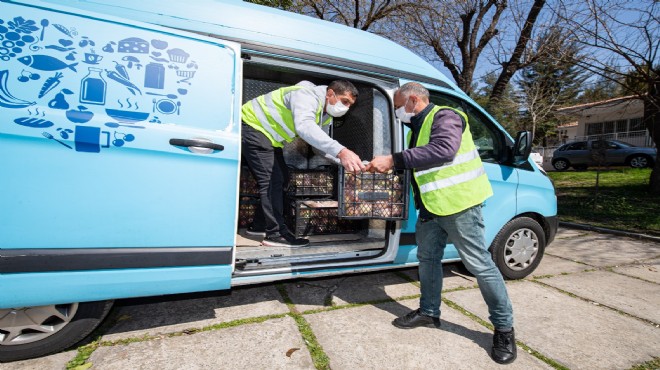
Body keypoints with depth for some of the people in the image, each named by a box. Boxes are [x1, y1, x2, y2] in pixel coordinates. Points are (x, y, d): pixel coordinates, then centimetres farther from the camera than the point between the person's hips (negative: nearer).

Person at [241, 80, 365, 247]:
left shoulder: (326, 116, 3)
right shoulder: (306, 95, -28)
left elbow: (321, 143, 5)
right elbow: (304, 126, -48)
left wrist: (345, 160, -12)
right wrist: (341, 151, -58)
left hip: (269, 136, 10)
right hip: (253, 125, -10)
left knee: (281, 177, 10)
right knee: (272, 180, -16)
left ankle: (260, 224, 21)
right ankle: (275, 233, -10)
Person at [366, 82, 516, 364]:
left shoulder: (445, 117, -14)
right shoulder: (418, 128, 15)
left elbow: (443, 149, -33)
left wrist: (394, 160, -33)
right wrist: (387, 164, 10)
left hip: (458, 203, -9)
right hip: (430, 207, 10)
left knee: (480, 265, 1)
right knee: (427, 258, 16)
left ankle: (504, 327, 19)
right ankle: (429, 312, 34)